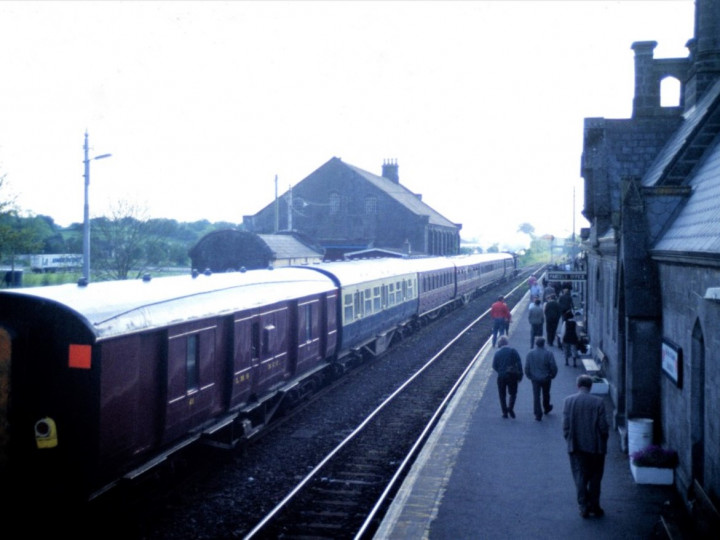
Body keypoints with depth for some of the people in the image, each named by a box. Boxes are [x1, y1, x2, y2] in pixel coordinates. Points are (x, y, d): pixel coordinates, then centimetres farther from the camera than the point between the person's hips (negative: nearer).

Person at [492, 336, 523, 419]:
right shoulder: (513, 351, -3)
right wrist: (520, 375, 0)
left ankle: (505, 412, 8)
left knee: (502, 395, 11)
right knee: (513, 393, 14)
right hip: (512, 375, 0)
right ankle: (510, 408, -7)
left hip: (501, 376, 0)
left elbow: (494, 366, 0)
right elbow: (519, 363, -6)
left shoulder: (497, 353, -3)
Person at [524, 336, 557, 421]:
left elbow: (527, 367, -4)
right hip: (546, 378, 0)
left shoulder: (530, 354, -8)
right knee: (546, 394, 22)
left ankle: (538, 414, -1)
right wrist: (552, 375, 6)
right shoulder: (548, 354, -14)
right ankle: (546, 408, 43)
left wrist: (529, 376, 11)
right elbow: (554, 367, -11)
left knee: (536, 396, 3)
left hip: (535, 378, 0)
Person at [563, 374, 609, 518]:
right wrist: (603, 441, 9)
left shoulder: (568, 401, -7)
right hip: (595, 446, -1)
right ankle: (594, 506, 19)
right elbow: (603, 426, -9)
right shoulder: (598, 402, -10)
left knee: (580, 477, 10)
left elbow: (565, 425, -6)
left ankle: (584, 507, 9)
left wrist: (569, 439, 9)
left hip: (576, 446, 1)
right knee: (595, 477, 14)